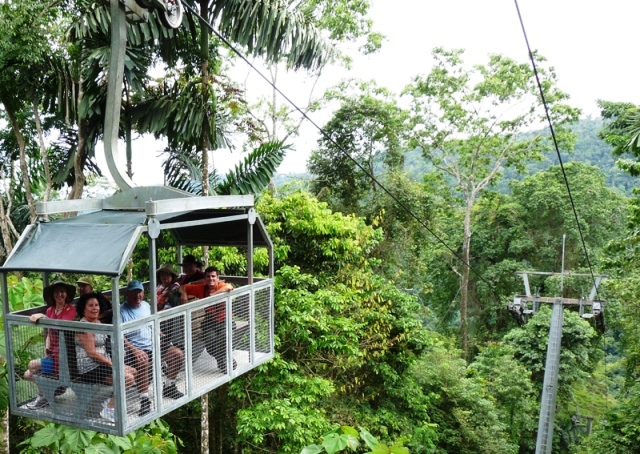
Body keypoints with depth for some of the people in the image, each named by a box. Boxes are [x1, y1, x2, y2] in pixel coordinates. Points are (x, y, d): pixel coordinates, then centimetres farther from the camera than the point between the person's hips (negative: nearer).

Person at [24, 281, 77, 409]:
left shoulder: (71, 309, -12)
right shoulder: (49, 310, 9)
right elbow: (49, 333, 16)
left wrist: (43, 317, -31)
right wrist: (47, 349, 0)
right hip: (52, 352, 7)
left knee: (32, 365, -14)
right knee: (28, 375, 1)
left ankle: (43, 396, 6)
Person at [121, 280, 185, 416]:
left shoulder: (146, 306, 12)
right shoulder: (122, 311, -9)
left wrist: (161, 337, 6)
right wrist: (134, 350, -28)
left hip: (153, 345, 7)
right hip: (134, 349, -7)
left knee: (178, 354, -4)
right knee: (142, 361, -39)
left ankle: (169, 387, 17)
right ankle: (144, 400, -30)